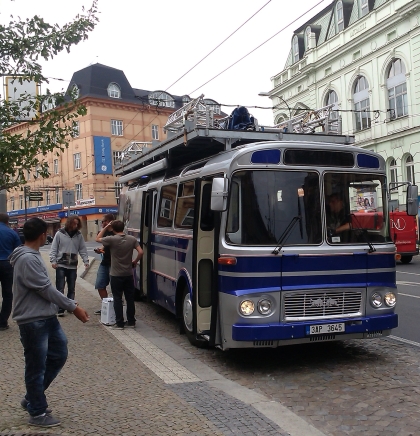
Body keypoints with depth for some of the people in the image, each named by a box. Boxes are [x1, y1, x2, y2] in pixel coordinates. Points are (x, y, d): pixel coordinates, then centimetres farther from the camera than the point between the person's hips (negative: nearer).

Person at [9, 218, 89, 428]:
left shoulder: (33, 256, 11)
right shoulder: (27, 259, -20)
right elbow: (46, 290, -20)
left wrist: (70, 303, 12)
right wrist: (74, 307, -14)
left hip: (47, 317, 10)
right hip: (33, 321, -10)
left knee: (59, 355, 17)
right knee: (36, 367, 4)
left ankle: (32, 398, 31)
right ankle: (37, 413, 19)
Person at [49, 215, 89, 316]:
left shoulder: (79, 235, 5)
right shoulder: (59, 234, -3)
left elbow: (83, 250, 6)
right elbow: (54, 249, -2)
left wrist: (86, 261, -6)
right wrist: (53, 261, -11)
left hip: (73, 266, 3)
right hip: (61, 265, -3)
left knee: (72, 288, 11)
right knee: (60, 288, -2)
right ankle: (60, 309, 1)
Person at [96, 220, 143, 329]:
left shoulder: (112, 239, -13)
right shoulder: (132, 239, -2)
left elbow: (98, 239, 2)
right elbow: (140, 252, -6)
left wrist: (106, 227, 4)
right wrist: (135, 262, 9)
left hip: (116, 275, -3)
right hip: (128, 274, 3)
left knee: (117, 299, 4)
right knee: (130, 298, 12)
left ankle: (119, 323, 5)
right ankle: (131, 321, 19)